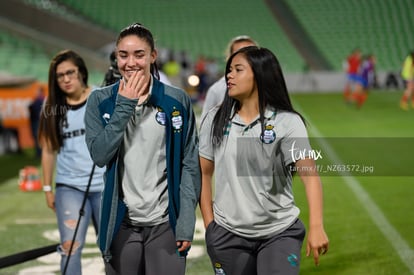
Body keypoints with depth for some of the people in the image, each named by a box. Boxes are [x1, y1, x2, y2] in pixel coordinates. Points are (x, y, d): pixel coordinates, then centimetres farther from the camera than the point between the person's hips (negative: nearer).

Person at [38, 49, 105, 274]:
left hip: (106, 184, -1)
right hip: (69, 187, 1)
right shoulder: (52, 108, 3)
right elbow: (49, 150, 8)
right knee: (70, 247, -10)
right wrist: (47, 188, 7)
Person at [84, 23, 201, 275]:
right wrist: (124, 106, -12)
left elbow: (190, 164, -1)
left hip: (165, 223, -1)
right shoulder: (100, 101, 2)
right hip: (121, 223, 1)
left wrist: (186, 222, -6)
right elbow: (99, 155, -9)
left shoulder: (177, 101, -1)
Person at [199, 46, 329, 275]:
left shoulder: (287, 122, -8)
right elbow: (203, 173, 8)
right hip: (227, 234, 3)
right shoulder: (214, 120, 3)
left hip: (279, 233, -3)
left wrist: (316, 226, -28)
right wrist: (209, 224, 2)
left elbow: (309, 174, -17)